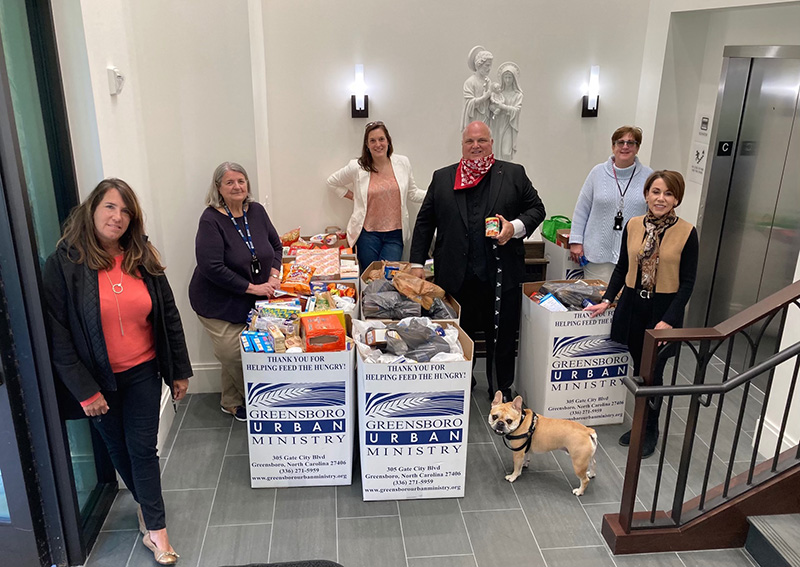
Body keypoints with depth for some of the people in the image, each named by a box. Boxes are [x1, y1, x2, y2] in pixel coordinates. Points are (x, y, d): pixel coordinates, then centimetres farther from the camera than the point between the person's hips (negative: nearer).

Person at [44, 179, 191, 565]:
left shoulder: (143, 261, -1)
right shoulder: (64, 263, -12)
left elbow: (169, 317, 4)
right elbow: (57, 334, -12)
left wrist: (179, 371, 5)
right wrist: (84, 390, -13)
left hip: (143, 374, 1)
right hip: (98, 381, -1)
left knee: (142, 448, 3)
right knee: (118, 449, 16)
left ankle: (155, 528, 15)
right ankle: (147, 506, 38)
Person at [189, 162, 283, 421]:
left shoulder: (256, 211, 1)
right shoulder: (211, 220, -17)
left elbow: (276, 245, 14)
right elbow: (212, 268, -23)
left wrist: (274, 276, -3)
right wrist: (253, 287, -20)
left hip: (254, 301, 6)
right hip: (218, 304, -6)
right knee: (233, 355, -6)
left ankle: (231, 401, 30)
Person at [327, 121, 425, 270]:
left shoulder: (403, 163, 2)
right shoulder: (357, 167, -2)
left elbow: (413, 193, 10)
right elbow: (332, 182, 12)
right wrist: (354, 197, 5)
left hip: (395, 234, 1)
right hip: (368, 234, -1)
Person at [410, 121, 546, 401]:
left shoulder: (514, 175, 6)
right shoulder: (442, 178, 8)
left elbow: (536, 209, 9)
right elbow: (424, 221, 8)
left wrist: (515, 227, -11)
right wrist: (417, 262, 3)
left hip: (501, 274, 0)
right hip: (457, 277, 1)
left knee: (502, 337, 9)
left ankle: (501, 390, 27)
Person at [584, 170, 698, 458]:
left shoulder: (686, 232, -9)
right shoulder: (633, 226, 1)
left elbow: (687, 282, -7)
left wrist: (668, 320, -13)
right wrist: (607, 300, 2)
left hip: (664, 310, -3)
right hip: (633, 305, 3)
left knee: (653, 372, 3)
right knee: (639, 369, 12)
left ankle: (650, 431, 24)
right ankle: (639, 424, 30)